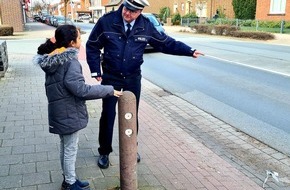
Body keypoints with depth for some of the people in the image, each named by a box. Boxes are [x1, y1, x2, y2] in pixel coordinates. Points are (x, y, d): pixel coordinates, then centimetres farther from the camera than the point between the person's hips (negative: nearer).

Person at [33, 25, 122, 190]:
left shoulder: (51, 59, 5)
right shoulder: (70, 61, -21)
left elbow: (61, 86, 10)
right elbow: (81, 89, -26)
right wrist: (109, 90, -20)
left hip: (59, 112, 8)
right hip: (69, 113, -8)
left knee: (65, 148, 21)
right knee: (70, 150, 8)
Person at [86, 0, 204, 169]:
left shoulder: (146, 26, -8)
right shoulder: (107, 21, -14)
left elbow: (165, 43, 0)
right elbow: (92, 46, -4)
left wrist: (189, 51, -8)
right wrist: (96, 71, -7)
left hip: (133, 79, 2)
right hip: (110, 78, -2)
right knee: (108, 115, 6)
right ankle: (104, 152, 25)